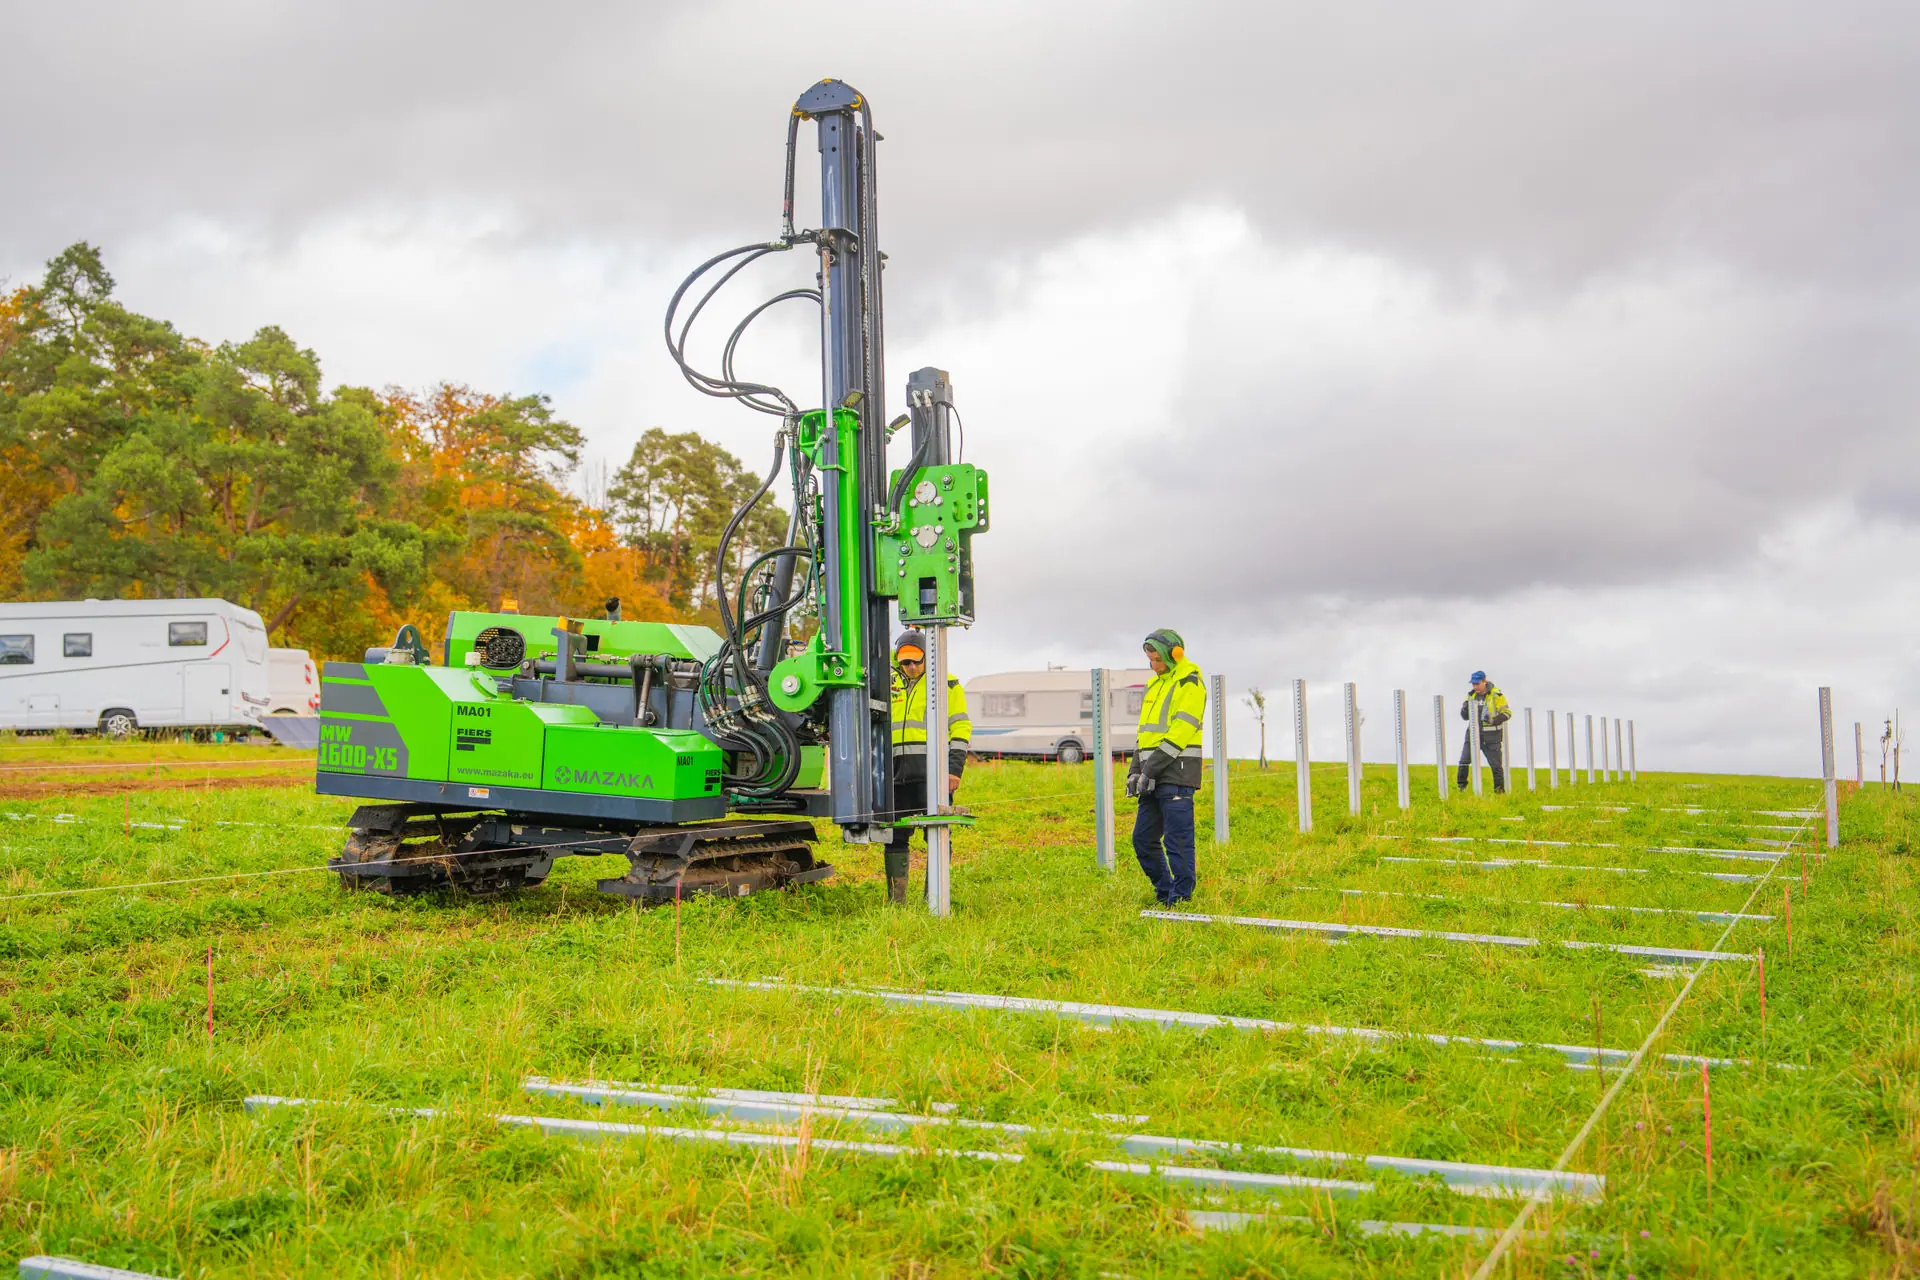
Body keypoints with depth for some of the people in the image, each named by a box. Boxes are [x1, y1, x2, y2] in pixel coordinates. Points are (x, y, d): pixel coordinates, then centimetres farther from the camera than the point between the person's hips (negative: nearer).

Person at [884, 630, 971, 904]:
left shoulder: (947, 683, 5)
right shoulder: (890, 684, 18)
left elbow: (961, 728, 1)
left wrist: (955, 768, -9)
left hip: (933, 768, -4)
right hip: (897, 770, 4)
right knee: (895, 833, 5)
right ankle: (896, 897, 11)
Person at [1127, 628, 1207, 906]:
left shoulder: (1190, 683, -6)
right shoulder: (1155, 684, 21)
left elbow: (1181, 731, -15)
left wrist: (1151, 769, -18)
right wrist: (1135, 770, 11)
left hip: (1177, 772, -9)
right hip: (1154, 776, 9)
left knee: (1178, 841, -7)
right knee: (1143, 839, 9)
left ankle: (1181, 898, 1)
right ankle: (1165, 893, 20)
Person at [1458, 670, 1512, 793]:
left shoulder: (1496, 694, -8)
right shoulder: (1471, 695, 7)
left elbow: (1507, 713, -8)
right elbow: (1465, 717, 13)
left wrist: (1494, 720, -25)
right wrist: (1465, 709, -11)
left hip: (1491, 736, -4)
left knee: (1496, 764, 2)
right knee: (1464, 762, -5)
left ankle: (1500, 791, 11)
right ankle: (1462, 787, 5)